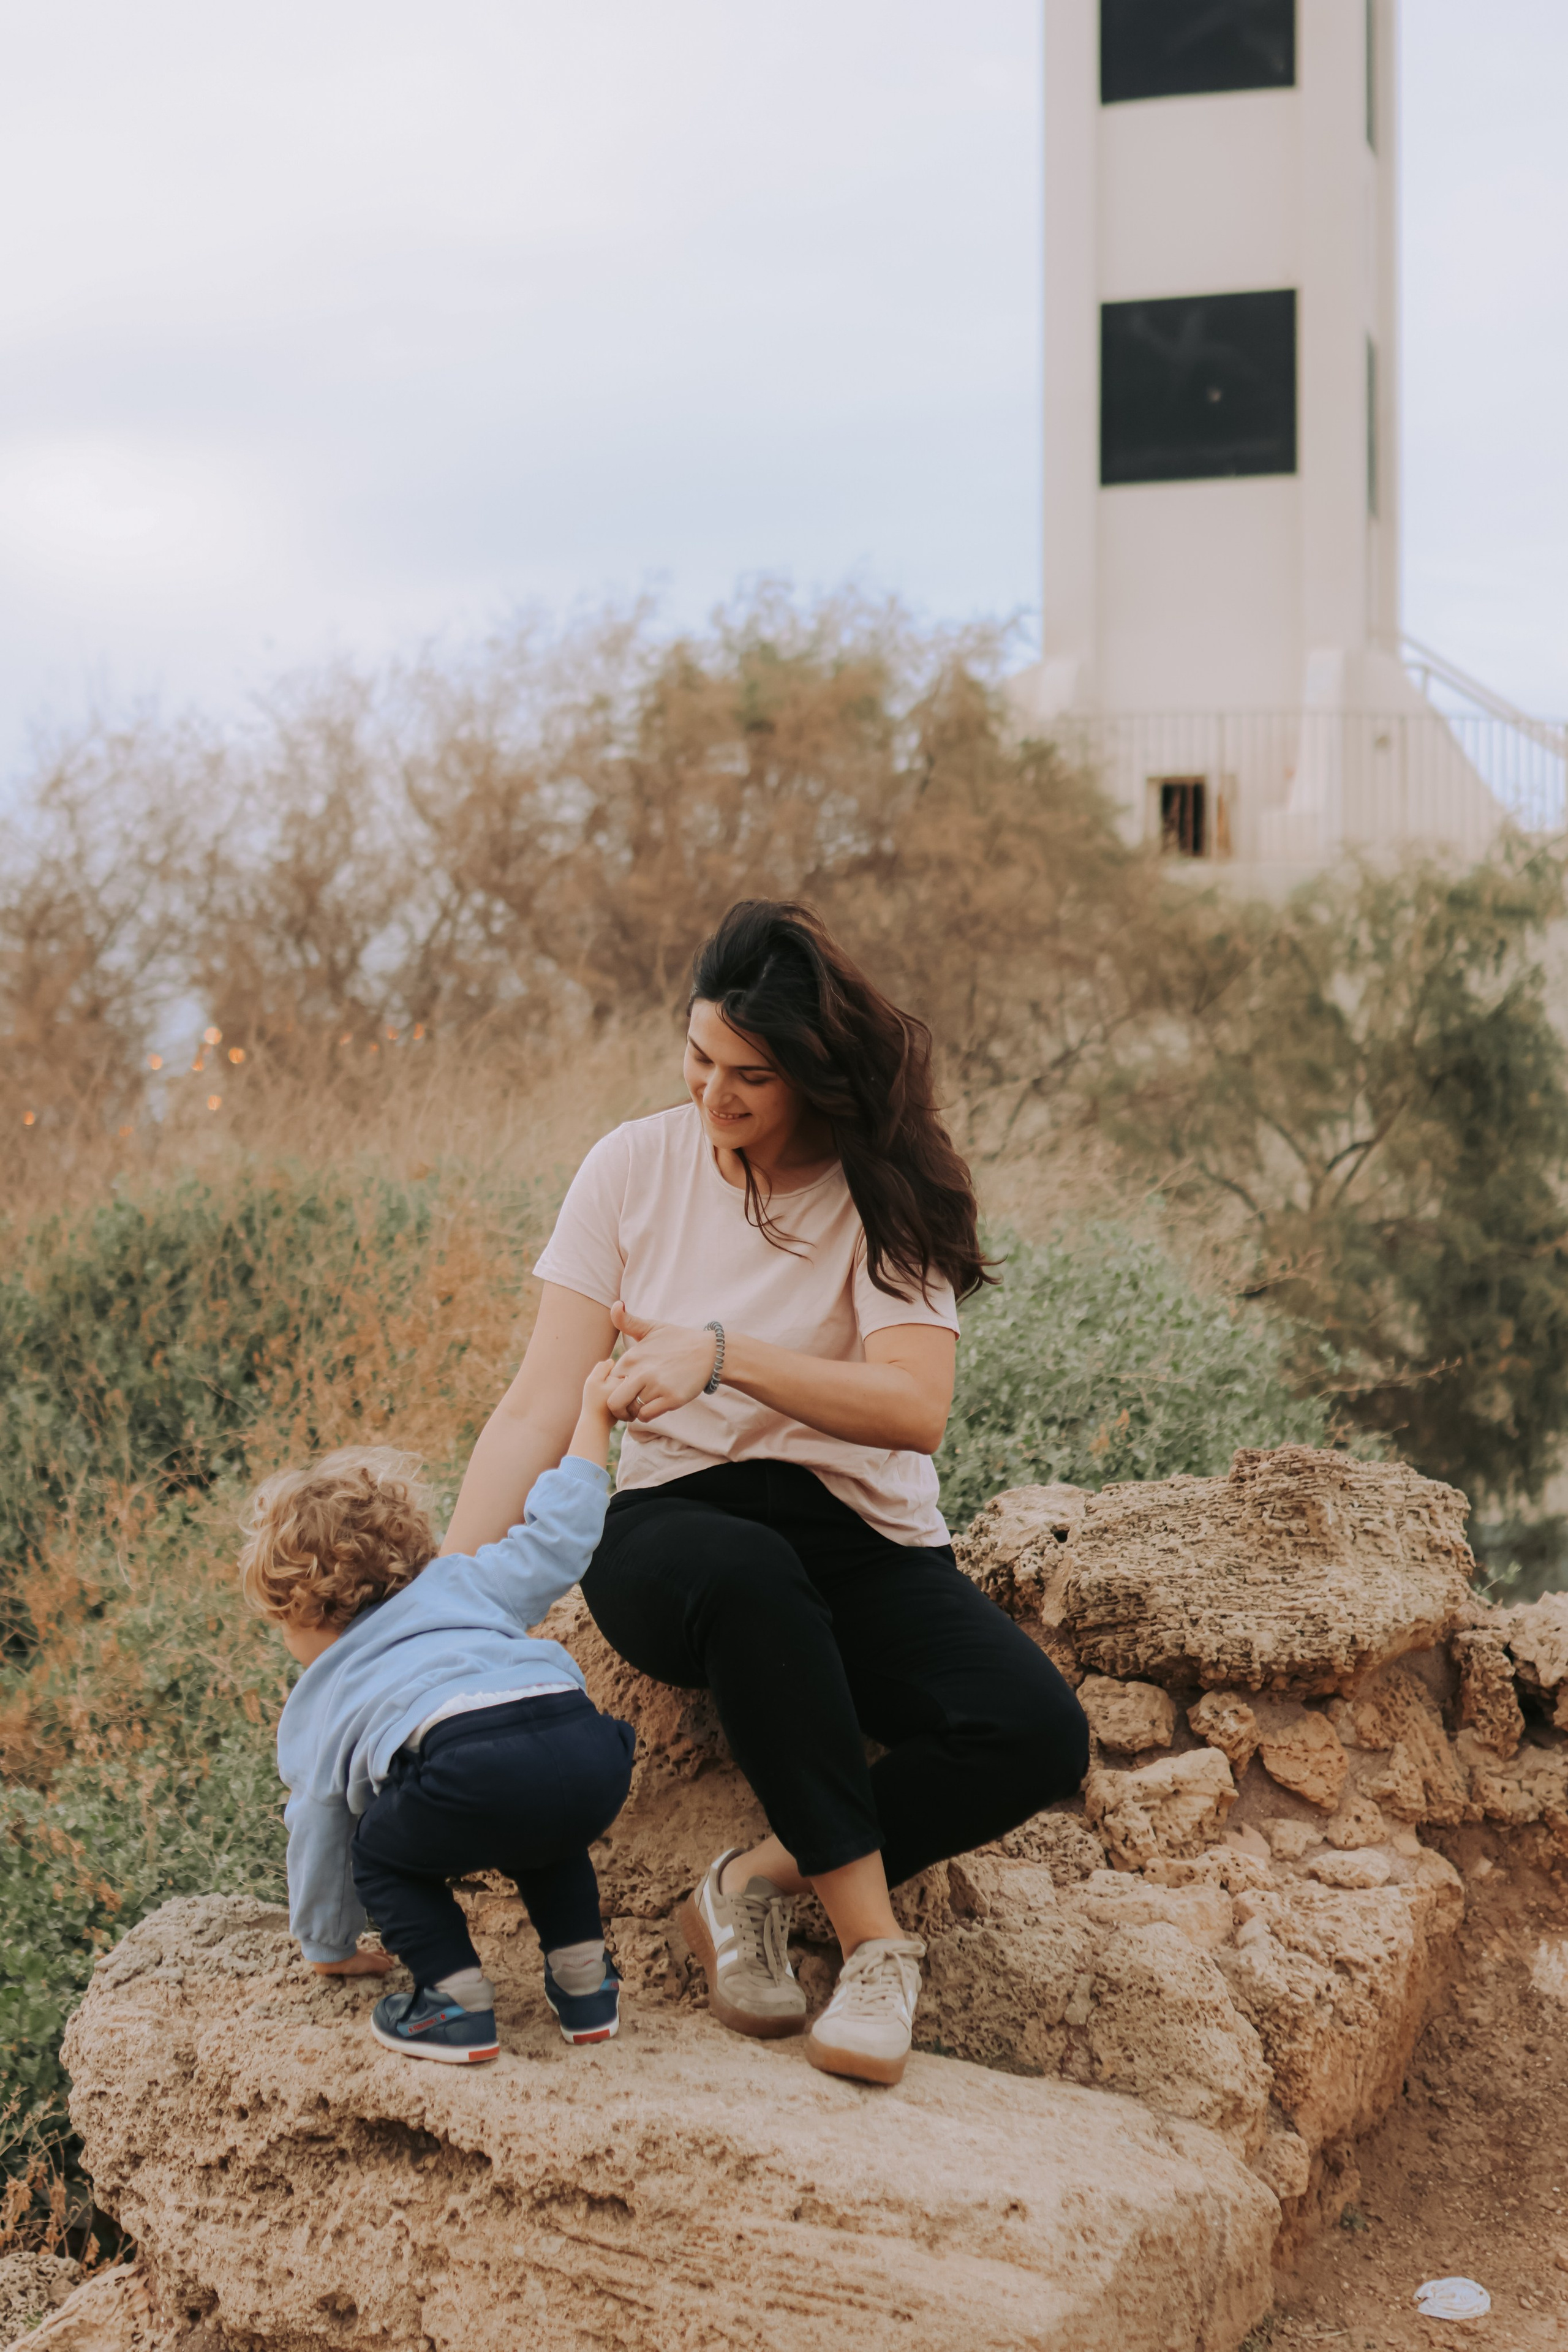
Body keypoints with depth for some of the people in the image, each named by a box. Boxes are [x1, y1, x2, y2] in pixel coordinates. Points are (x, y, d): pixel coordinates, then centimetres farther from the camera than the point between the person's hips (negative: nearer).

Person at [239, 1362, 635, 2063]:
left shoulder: (317, 1705, 31)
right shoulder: (460, 1582, 35)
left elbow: (320, 1837, 39)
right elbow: (558, 1532, 31)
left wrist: (331, 1948, 54)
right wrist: (592, 1413, 43)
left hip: (470, 1761, -5)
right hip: (591, 1752, 5)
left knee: (382, 1850, 25)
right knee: (540, 1834, 39)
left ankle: (459, 2004, 12)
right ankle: (585, 1986, 30)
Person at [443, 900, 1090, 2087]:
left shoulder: (885, 1192, -4)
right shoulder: (636, 1167, -1)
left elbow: (913, 1408, -18)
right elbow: (536, 1412, -5)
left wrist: (722, 1353, -27)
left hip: (862, 1542, 1)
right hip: (670, 1531, -1)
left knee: (1039, 1732, -25)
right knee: (748, 1572, -39)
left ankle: (759, 1884, -8)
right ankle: (874, 1939, -26)